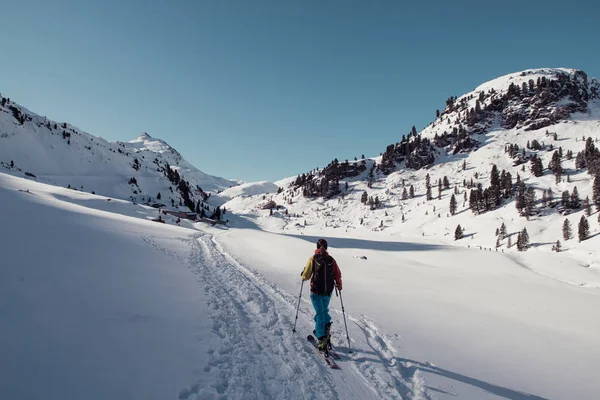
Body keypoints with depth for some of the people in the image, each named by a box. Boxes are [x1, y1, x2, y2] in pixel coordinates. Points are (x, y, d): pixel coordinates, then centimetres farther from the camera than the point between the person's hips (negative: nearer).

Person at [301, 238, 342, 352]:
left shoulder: (313, 259, -7)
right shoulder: (331, 260, 1)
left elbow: (306, 276, -6)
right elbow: (338, 276, 4)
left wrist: (303, 276, 17)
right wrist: (339, 286, 22)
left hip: (316, 292, -3)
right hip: (328, 292, 3)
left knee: (320, 314, 0)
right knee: (324, 310, 26)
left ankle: (322, 338, -8)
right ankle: (326, 326, 11)